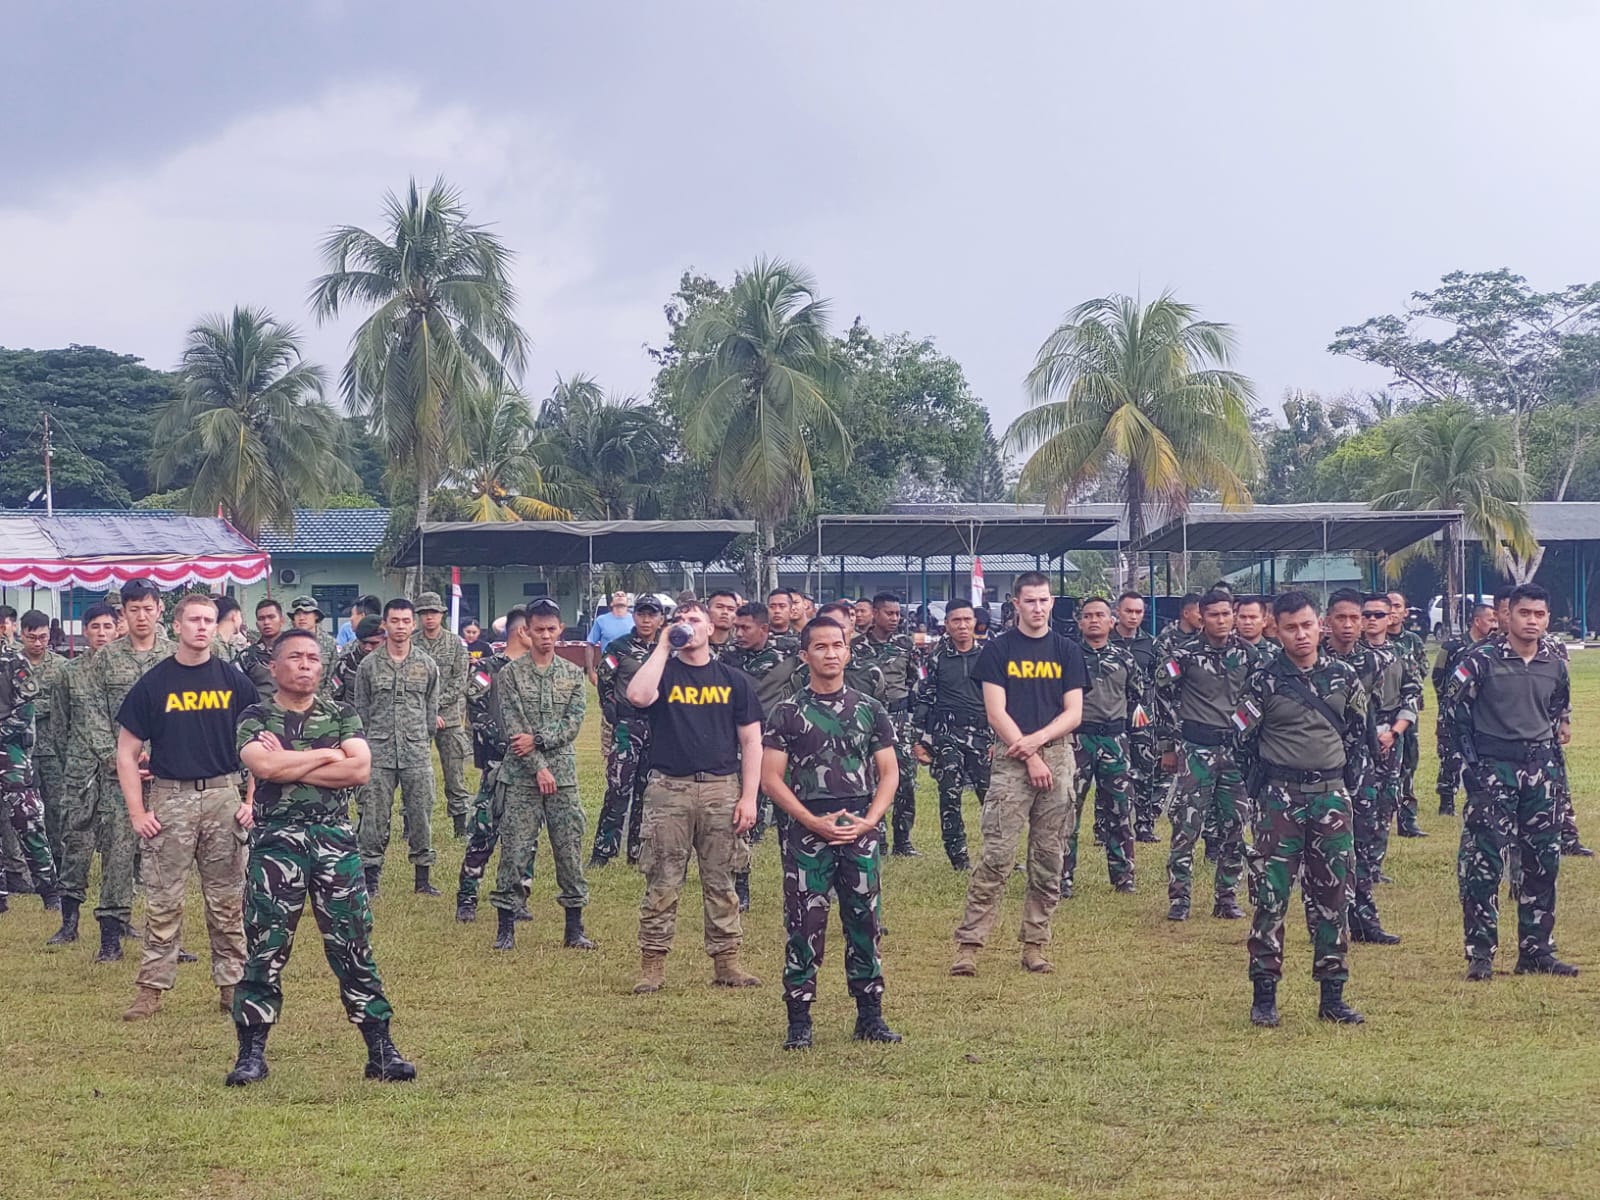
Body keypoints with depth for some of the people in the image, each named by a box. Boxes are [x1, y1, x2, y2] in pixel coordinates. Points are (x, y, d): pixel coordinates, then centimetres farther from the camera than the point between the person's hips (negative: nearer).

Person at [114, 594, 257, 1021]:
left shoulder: (235, 681, 5)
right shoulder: (152, 684, 1)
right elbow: (127, 752, 3)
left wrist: (252, 800, -1)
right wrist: (136, 811, -4)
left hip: (224, 797, 1)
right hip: (169, 799, -1)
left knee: (227, 901, 6)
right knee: (163, 902, 1)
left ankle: (232, 984, 14)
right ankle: (152, 985, 7)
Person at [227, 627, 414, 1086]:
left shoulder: (342, 716, 11)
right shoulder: (255, 718, 5)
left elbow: (360, 769, -6)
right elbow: (263, 765, -16)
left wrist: (289, 766, -9)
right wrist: (327, 755, -6)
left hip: (335, 838, 2)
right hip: (276, 840, -2)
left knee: (354, 947, 2)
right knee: (265, 949, 0)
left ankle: (381, 1049, 7)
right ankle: (252, 1053, 8)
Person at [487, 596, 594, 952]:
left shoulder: (573, 675, 8)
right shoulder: (510, 674, 1)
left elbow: (574, 723, -1)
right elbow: (512, 728, -7)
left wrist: (537, 739, -14)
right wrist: (539, 767, -13)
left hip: (563, 775, 2)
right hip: (522, 777, -2)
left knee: (570, 850, 4)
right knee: (515, 851, -2)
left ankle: (575, 927, 12)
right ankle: (506, 927, 5)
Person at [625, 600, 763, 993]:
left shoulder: (733, 680, 11)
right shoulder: (663, 672, 7)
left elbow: (751, 742, 8)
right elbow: (638, 696, -18)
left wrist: (748, 797, -1)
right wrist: (663, 647, -9)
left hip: (721, 789, 1)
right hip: (668, 789, -1)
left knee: (721, 883, 6)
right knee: (662, 884, -1)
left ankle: (727, 961, 11)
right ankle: (652, 965, 3)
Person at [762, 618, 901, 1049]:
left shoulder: (870, 710, 10)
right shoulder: (787, 713, 2)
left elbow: (888, 773, 10)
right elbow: (771, 778, -2)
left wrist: (868, 820, -6)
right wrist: (814, 821, -12)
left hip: (860, 831, 2)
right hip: (807, 831, -2)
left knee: (863, 921, 5)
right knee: (804, 924, -4)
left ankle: (870, 1015, 13)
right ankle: (799, 1021, 2)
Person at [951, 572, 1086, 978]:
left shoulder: (1067, 652, 11)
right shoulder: (997, 651, 3)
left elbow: (1073, 713, 5)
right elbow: (996, 712, -4)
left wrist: (1036, 739, -11)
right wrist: (1030, 756, -11)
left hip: (1057, 757, 3)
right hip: (1012, 758, -3)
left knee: (1048, 860, 4)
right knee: (996, 856, -10)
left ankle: (1035, 944, 10)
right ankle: (969, 944, -10)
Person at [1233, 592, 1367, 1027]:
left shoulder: (1344, 676, 5)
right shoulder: (1265, 679, -6)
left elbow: (1358, 730, 16)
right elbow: (1244, 738, -2)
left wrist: (1338, 770, 12)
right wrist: (1275, 772, 4)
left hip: (1331, 796, 3)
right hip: (1279, 797, -3)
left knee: (1332, 895, 5)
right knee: (1270, 896, -4)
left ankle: (1332, 995, 12)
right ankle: (1264, 995, 2)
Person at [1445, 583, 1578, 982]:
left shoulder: (1555, 665, 6)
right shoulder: (1483, 658, -9)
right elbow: (1454, 700, -5)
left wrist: (1553, 740, 11)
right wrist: (1471, 753, -6)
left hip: (1538, 769, 5)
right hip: (1492, 769, -5)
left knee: (1543, 860, 7)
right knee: (1482, 862, -7)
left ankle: (1536, 950, 16)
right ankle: (1480, 954, -2)